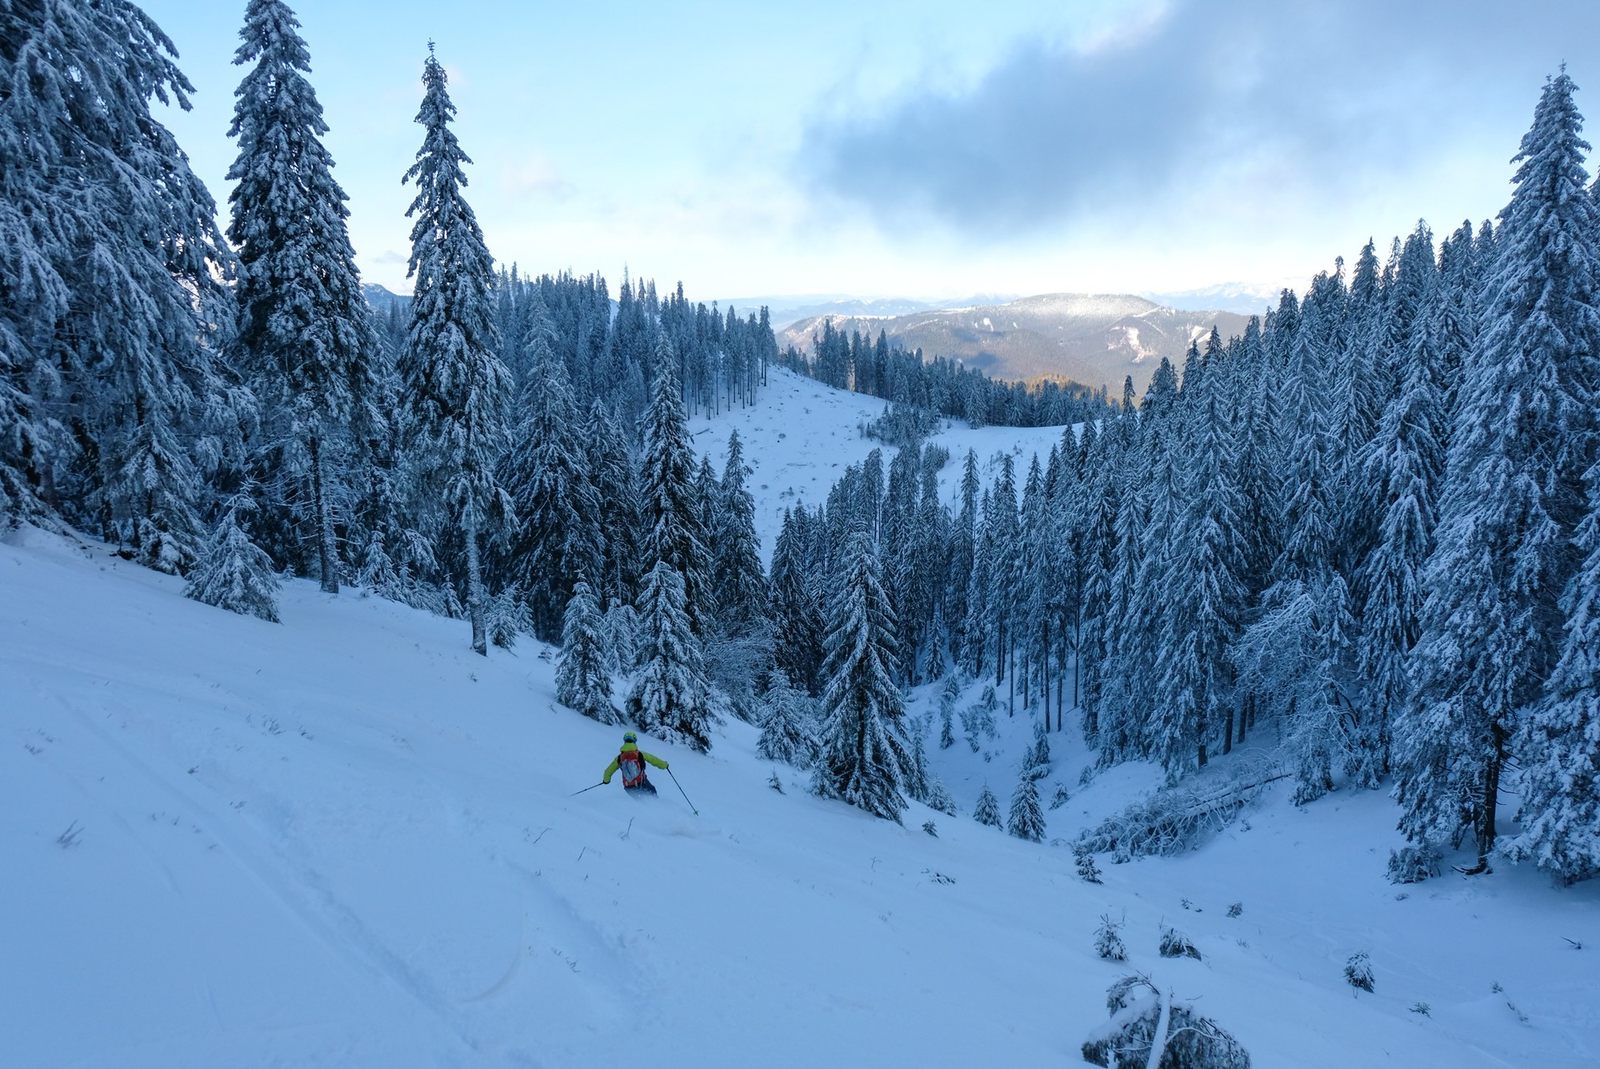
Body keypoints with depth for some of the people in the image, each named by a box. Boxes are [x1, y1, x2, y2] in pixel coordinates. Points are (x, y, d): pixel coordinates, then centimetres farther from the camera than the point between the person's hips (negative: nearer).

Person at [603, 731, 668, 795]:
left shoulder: (620, 757, 1)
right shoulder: (639, 754, -6)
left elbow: (608, 771, 9)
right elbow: (653, 760, 3)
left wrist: (606, 780, 29)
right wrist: (664, 765, 20)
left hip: (628, 788, 2)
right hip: (641, 784, -2)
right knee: (652, 791, 25)